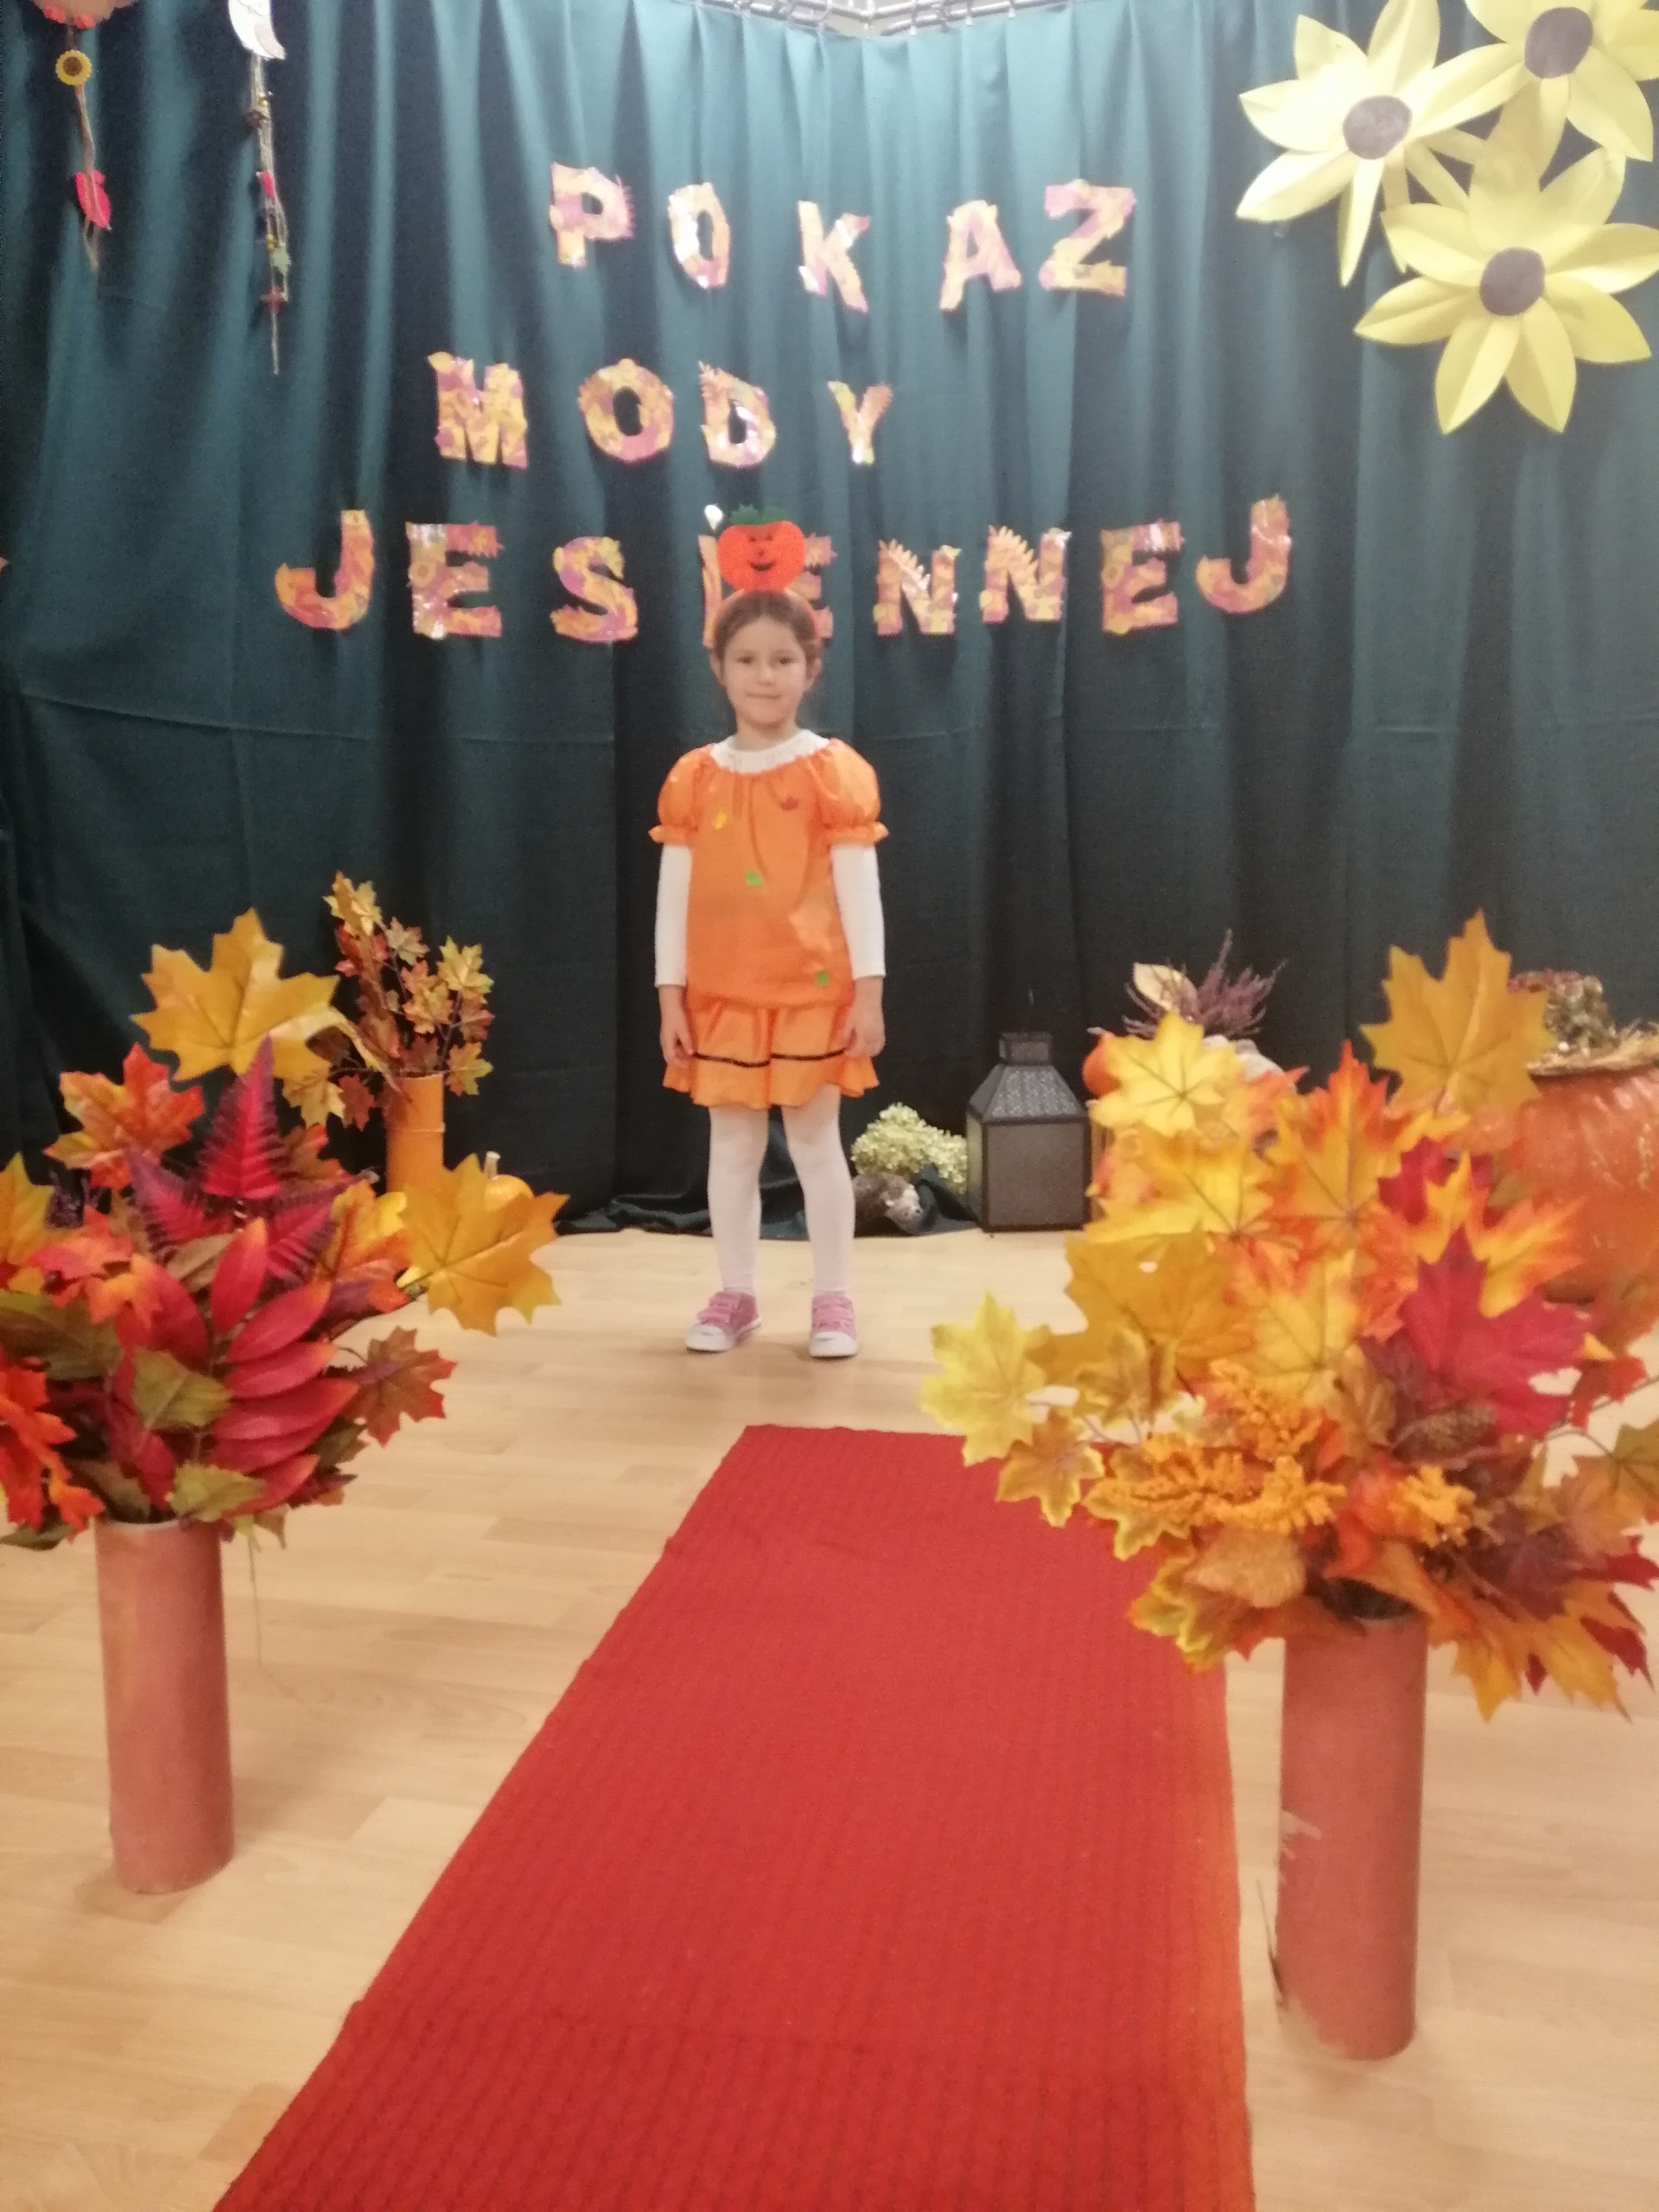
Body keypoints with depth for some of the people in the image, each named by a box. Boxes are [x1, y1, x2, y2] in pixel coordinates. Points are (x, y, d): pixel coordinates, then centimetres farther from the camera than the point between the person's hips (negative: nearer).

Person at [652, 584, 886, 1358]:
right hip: (721, 996, 3)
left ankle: (833, 1299, 17)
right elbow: (673, 894, 5)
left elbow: (859, 888, -5)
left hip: (812, 992, -3)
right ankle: (735, 1295, 23)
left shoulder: (834, 771, -4)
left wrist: (868, 993, -8)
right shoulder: (693, 779, 3)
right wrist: (670, 996, 1)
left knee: (816, 1142, 6)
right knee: (731, 1146, 10)